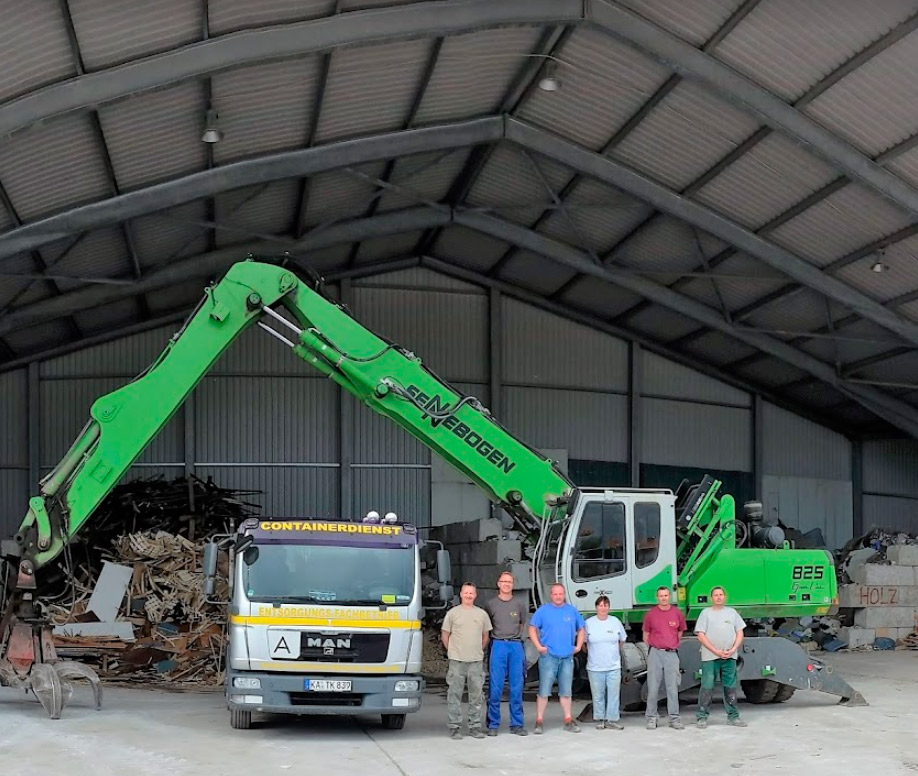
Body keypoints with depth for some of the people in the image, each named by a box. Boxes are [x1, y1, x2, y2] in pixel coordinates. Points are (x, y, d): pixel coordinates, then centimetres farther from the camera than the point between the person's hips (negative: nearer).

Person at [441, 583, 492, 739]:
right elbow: (445, 635, 6)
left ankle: (475, 727, 12)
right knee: (454, 694, -1)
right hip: (457, 661, -2)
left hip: (476, 661, 2)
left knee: (476, 694, 5)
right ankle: (454, 727, 4)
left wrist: (479, 651, 12)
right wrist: (453, 651, 4)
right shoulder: (453, 613, 3)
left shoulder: (482, 614, 10)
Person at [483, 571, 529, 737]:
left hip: (516, 646, 1)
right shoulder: (491, 604, 6)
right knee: (495, 687, -5)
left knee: (517, 687, 2)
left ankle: (517, 724, 8)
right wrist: (494, 640, 3)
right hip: (498, 646, -1)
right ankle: (493, 724, 0)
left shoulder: (521, 603, 10)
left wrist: (521, 637, 7)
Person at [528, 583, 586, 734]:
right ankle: (539, 722, -2)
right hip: (548, 656, -3)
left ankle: (568, 721, 17)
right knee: (544, 690, -6)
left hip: (567, 657, 3)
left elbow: (581, 629, 19)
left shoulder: (572, 611, 10)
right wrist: (538, 646, -9)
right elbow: (532, 629, 0)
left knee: (566, 691, 11)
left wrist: (578, 646, 8)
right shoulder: (543, 610, 1)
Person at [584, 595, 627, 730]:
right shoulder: (589, 623, -2)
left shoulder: (615, 621, 4)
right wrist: (592, 654, 6)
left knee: (614, 693, 1)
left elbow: (622, 641, 15)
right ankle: (600, 720, 14)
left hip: (614, 666, 1)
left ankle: (612, 720, 9)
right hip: (595, 667, -1)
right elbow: (584, 642, 7)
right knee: (598, 695, 4)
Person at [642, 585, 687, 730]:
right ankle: (651, 718, 7)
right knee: (653, 687, 0)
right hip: (655, 653, -1)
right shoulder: (650, 614, 2)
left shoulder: (677, 614, 4)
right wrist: (652, 648, 4)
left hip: (672, 653, 1)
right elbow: (646, 634, 11)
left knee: (672, 687, 2)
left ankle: (674, 718, 6)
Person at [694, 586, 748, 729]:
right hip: (710, 657, -3)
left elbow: (740, 633, 12)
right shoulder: (706, 613, 3)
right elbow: (701, 635, -4)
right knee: (707, 687, -4)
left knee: (730, 687, 7)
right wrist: (716, 651, -12)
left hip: (729, 657, 3)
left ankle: (733, 716, 14)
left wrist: (733, 649, -5)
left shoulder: (732, 612, 13)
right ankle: (702, 717, 1)